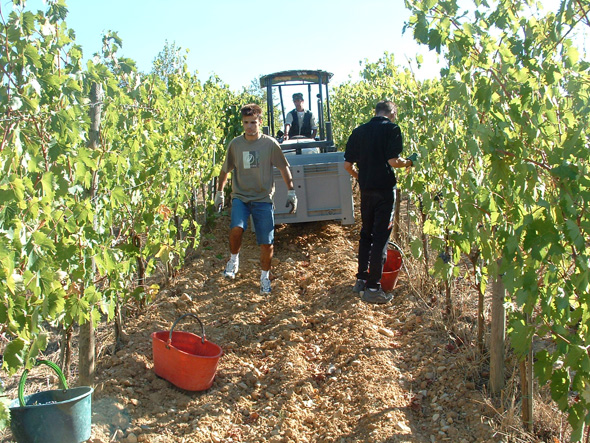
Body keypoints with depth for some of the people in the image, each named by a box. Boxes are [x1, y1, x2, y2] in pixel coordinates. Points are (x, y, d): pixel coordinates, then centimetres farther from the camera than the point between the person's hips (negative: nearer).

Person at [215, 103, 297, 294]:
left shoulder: (270, 143, -3)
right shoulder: (235, 144, 2)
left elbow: (284, 168, 7)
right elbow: (225, 170, 15)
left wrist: (291, 192, 6)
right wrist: (219, 192, 20)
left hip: (263, 199, 0)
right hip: (240, 196, 1)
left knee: (267, 243, 0)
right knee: (236, 228, -27)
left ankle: (265, 276, 25)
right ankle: (234, 259, 3)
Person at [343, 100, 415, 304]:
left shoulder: (358, 131, 10)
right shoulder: (392, 129, -6)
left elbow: (348, 165, 8)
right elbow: (393, 161, -16)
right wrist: (409, 162, 3)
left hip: (366, 190, 6)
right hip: (384, 189, -5)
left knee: (366, 233, 19)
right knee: (380, 237, 0)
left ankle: (361, 279, 25)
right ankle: (373, 288, 3)